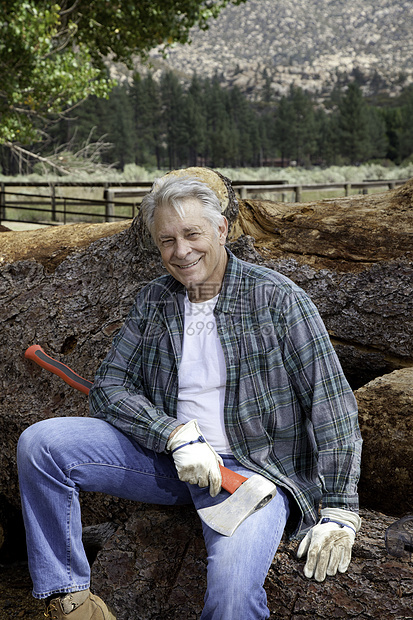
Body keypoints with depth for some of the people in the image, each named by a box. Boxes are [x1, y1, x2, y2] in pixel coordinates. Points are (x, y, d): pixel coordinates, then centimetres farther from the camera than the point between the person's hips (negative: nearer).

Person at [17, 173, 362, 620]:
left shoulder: (277, 298, -6)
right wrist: (176, 435, -15)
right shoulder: (153, 302, 8)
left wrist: (338, 510, -12)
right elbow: (108, 387, 3)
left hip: (252, 468, -4)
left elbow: (332, 404, -7)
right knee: (40, 443, -13)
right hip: (164, 455, 5)